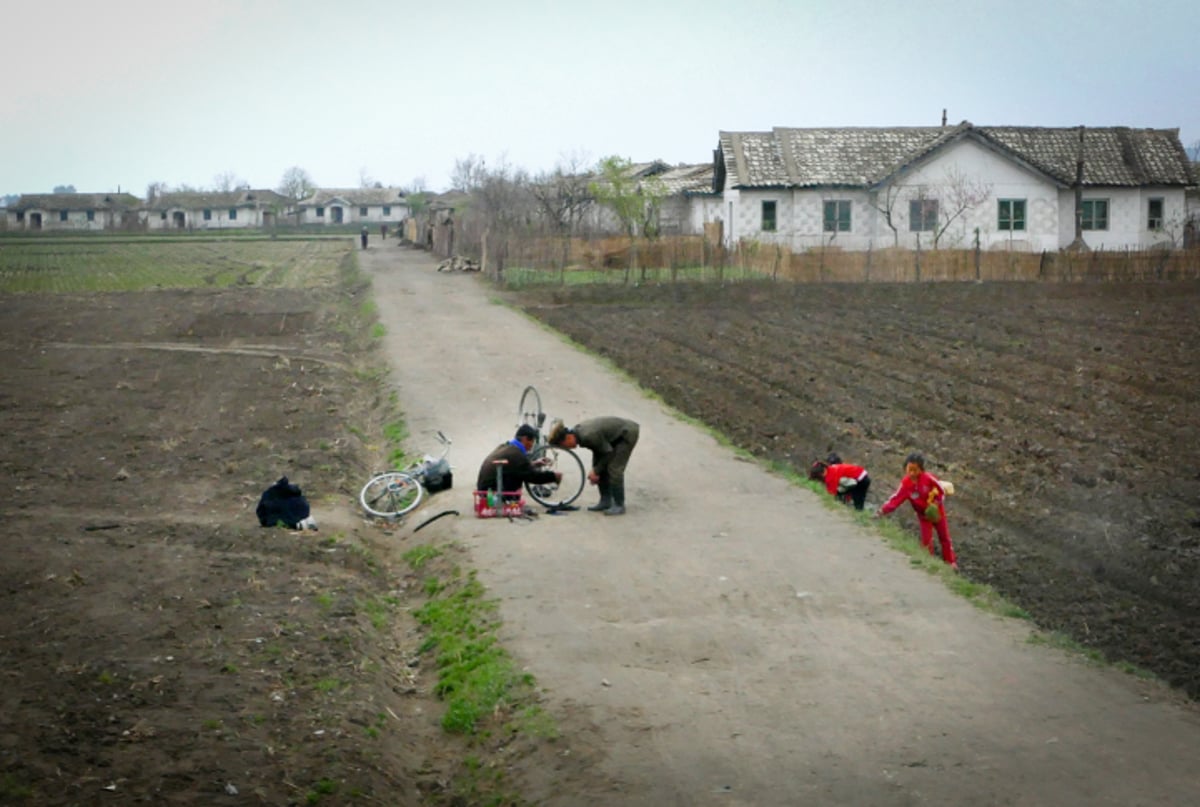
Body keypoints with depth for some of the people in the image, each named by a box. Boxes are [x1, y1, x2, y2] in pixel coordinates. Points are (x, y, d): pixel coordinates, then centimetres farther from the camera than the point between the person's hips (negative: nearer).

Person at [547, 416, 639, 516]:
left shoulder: (588, 435, -34)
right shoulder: (577, 432, -7)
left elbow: (608, 452, -23)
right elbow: (597, 448, 5)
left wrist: (596, 471, -14)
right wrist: (594, 470, -1)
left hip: (628, 433, -9)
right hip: (615, 435, 9)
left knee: (614, 469, -14)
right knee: (600, 467, 6)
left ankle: (619, 505, -5)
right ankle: (605, 501, 14)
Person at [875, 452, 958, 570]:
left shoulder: (928, 478, -29)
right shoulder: (905, 484, -25)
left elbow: (941, 490, -14)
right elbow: (895, 499, -30)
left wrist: (937, 503, -26)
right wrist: (883, 510, -44)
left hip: (936, 511, 0)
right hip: (923, 514, 0)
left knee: (944, 537, 14)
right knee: (926, 540, 0)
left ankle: (951, 562, 29)